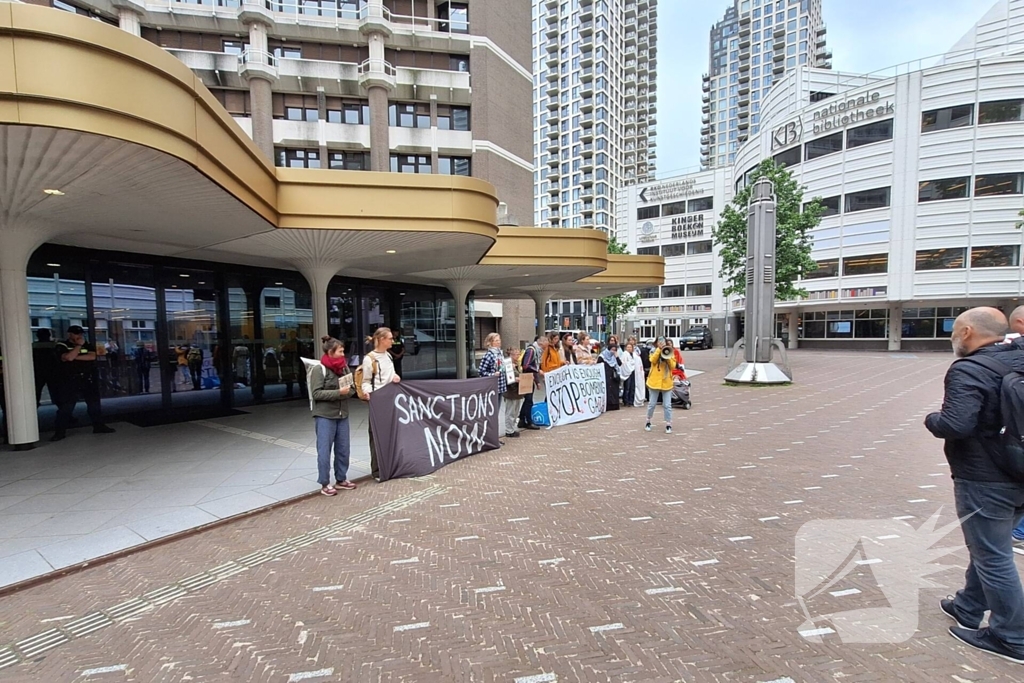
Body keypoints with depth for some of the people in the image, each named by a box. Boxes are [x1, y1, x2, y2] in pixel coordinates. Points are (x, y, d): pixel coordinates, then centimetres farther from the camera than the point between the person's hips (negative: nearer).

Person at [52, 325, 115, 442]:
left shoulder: (87, 345, 11)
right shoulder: (62, 346, -2)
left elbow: (92, 356, -6)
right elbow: (68, 357, -20)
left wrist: (76, 357, -13)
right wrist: (78, 345, -14)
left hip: (88, 380, 4)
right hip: (69, 382, -4)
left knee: (94, 404, 9)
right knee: (65, 407, -4)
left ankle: (98, 426, 18)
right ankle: (60, 432, 4)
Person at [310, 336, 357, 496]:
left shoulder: (344, 367, 9)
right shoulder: (319, 370, -10)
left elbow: (351, 388, 15)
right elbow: (316, 393, -16)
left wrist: (348, 391, -8)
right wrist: (338, 392, -21)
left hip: (342, 415, 6)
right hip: (325, 416, -6)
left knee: (343, 450, 11)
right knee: (324, 451, 2)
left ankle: (341, 479, 25)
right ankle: (325, 484, 14)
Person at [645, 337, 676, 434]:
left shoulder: (670, 353, 6)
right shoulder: (653, 352, 3)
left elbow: (673, 366, -4)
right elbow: (653, 360, -18)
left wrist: (668, 357, -17)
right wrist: (659, 349, -20)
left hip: (666, 382, 1)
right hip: (655, 381, -1)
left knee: (667, 405, 2)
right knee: (652, 404, 8)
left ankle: (668, 424, 11)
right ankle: (648, 422, 24)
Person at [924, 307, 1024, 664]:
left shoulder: (968, 370, -22)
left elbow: (955, 425, -30)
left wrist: (932, 419, -11)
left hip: (984, 481, -9)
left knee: (992, 558, 6)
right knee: (989, 549, 22)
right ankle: (968, 608, 38)